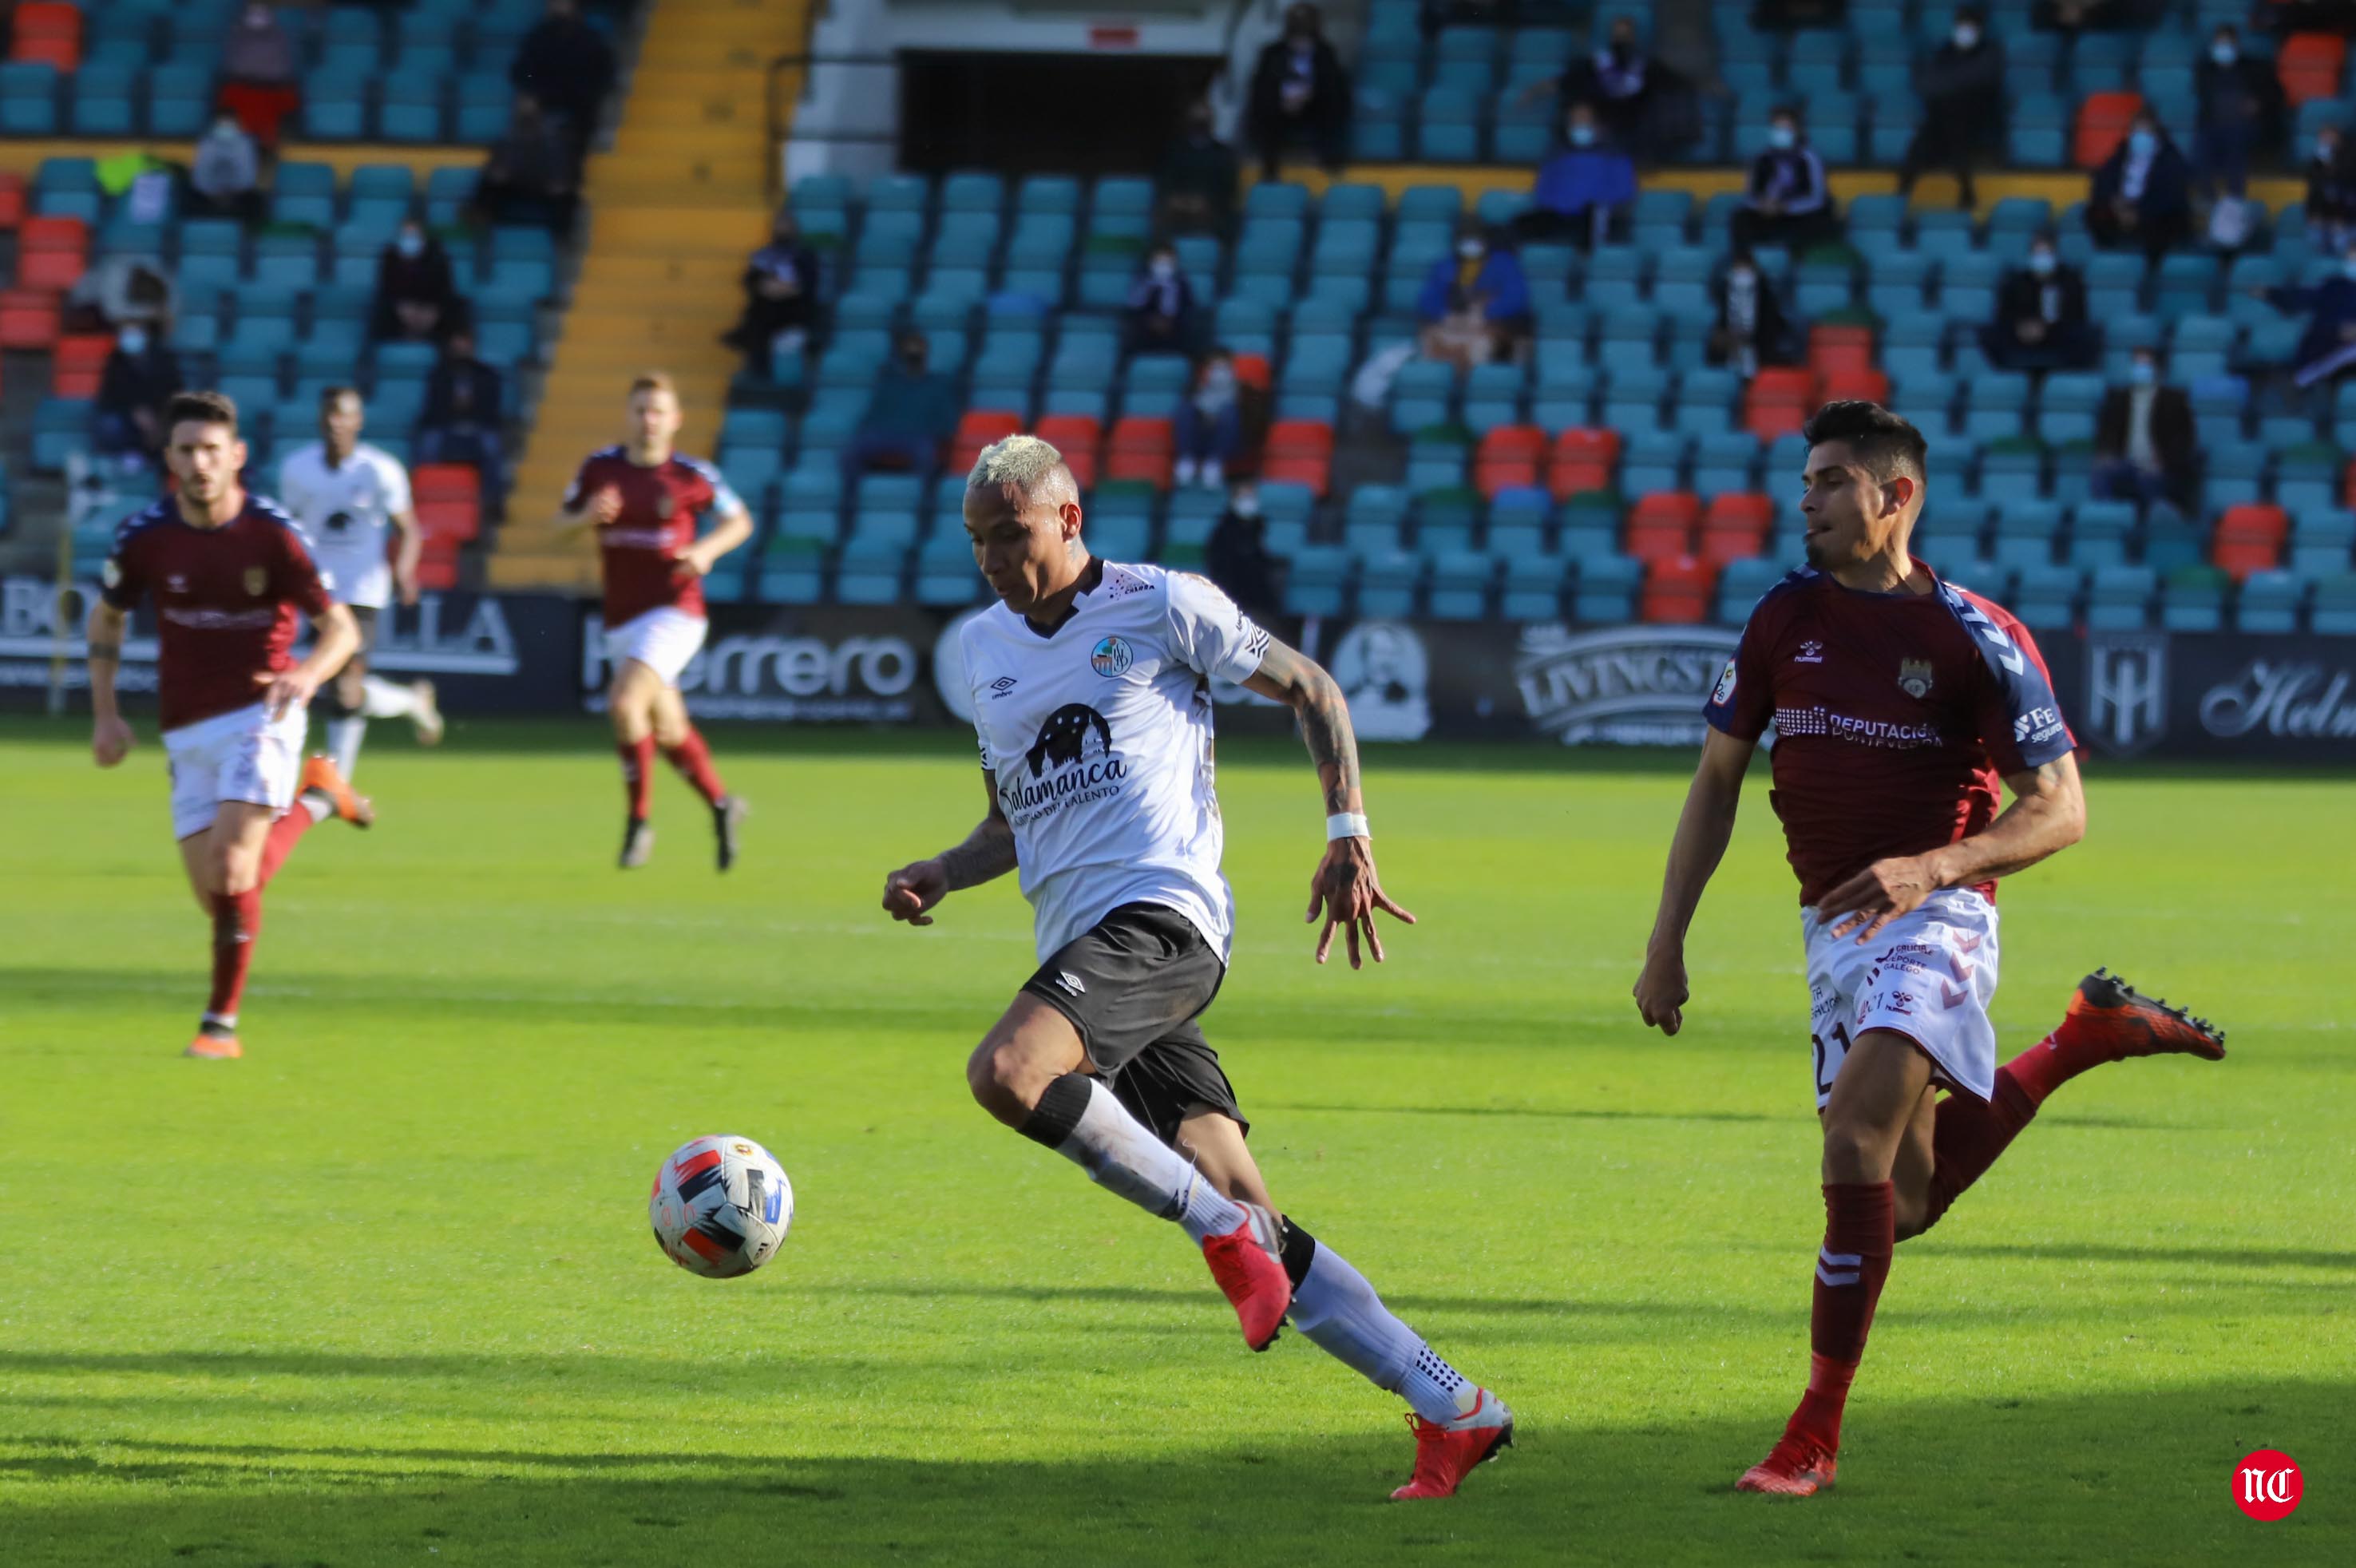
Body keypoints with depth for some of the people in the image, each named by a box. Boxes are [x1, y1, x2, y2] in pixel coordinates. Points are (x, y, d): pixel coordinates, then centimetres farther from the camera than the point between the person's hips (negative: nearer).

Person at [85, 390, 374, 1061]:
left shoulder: (272, 533, -13)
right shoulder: (144, 536, -5)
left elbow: (340, 626, -8)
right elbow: (106, 618, 13)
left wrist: (307, 674, -30)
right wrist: (105, 715, 5)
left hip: (261, 715, -4)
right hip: (188, 730, 4)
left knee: (232, 870, -20)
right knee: (217, 898, 3)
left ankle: (221, 1023, -3)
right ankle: (315, 799, 32)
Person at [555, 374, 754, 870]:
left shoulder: (690, 475, -6)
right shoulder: (600, 468, 2)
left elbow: (739, 521, 7)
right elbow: (561, 524, 10)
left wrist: (707, 549, -13)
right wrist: (587, 516, -12)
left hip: (673, 611, -5)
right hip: (622, 620, 5)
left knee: (625, 702, -24)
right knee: (667, 731, 12)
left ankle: (639, 821, -11)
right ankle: (722, 806, 35)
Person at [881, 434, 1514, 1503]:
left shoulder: (1162, 607, 2)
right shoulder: (987, 649, 21)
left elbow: (1310, 690, 8)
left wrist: (1348, 836, -1)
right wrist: (943, 874, 10)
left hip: (1160, 915, -6)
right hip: (1079, 949, 6)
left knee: (1004, 1074, -31)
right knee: (1253, 1229, -2)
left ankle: (1218, 1226, -17)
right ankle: (1452, 1410, 1)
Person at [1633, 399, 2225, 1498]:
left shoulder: (1974, 637, -11)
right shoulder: (1785, 617, 4)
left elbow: (2059, 809, -11)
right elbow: (1718, 779, 13)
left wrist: (1934, 866, -27)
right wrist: (1667, 941, 8)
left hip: (1933, 918, -6)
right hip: (1832, 925, 7)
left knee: (1857, 1134, -27)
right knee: (1905, 1204, 9)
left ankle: (1816, 1434, -22)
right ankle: (2089, 1035, 29)